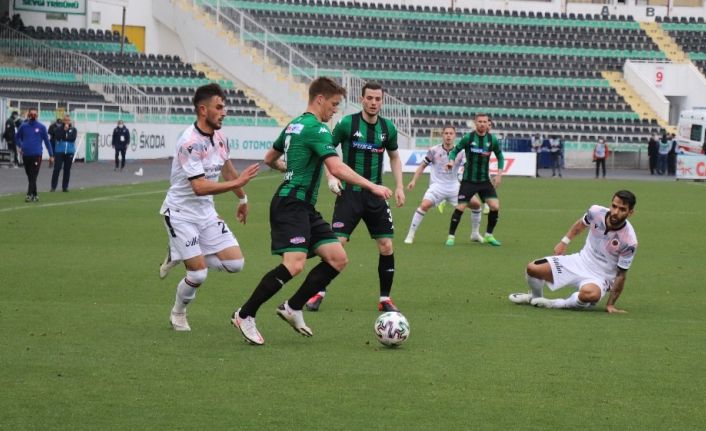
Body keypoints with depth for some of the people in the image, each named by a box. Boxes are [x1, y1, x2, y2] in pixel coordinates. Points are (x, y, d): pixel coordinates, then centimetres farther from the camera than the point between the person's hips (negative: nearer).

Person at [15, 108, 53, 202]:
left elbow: (46, 141, 4)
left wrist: (51, 155, 4)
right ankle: (35, 194, 18)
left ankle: (29, 194, -16)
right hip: (26, 155, 3)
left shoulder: (41, 127, 0)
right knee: (30, 177, 8)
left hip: (37, 155, -3)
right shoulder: (23, 126, 5)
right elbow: (17, 137, 21)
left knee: (33, 176, -11)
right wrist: (20, 146, 6)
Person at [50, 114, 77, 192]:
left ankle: (65, 187, 13)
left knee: (67, 170, 6)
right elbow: (57, 137, -14)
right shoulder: (59, 129, 2)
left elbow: (73, 138, -11)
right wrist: (64, 130, -16)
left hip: (69, 152, 2)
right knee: (57, 169, -7)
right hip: (59, 151, -2)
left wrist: (63, 138, -11)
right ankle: (53, 187, -3)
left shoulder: (73, 129, 4)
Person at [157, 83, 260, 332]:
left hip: (206, 213, 8)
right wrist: (237, 183, -32)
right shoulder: (190, 143, -24)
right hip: (180, 214, -7)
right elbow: (200, 187, -31)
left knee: (235, 263, -2)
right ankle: (178, 314, 18)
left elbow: (227, 169, 21)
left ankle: (181, 255, 19)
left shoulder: (219, 137, 1)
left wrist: (242, 199, 31)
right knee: (198, 274, -12)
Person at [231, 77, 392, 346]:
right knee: (294, 265, -21)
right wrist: (372, 187, -22)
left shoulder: (294, 125, 17)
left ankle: (293, 308, 10)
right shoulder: (317, 129, -12)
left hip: (305, 208, 11)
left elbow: (269, 159, 29)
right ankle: (245, 316, -9)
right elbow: (336, 169, -23)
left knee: (338, 259, 3)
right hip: (291, 204, -11)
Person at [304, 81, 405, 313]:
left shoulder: (388, 128, 4)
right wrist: (331, 177, -12)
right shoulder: (347, 123, -8)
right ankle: (319, 294, 2)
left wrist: (399, 186, 10)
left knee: (386, 246, -1)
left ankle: (385, 299, 11)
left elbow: (394, 157, 19)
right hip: (349, 193, -4)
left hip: (375, 196, 4)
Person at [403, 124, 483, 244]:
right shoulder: (434, 151, -5)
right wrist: (414, 181, -2)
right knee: (424, 205, -27)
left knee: (476, 203, -3)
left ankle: (475, 234, 16)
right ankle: (410, 235, -16)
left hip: (454, 186, 3)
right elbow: (422, 166, 5)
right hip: (437, 185, -3)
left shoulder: (460, 152, -1)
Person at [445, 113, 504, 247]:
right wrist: (451, 161, -20)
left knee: (495, 206, -9)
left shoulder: (492, 139, 0)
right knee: (460, 208, -8)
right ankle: (451, 236, 7)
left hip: (485, 180, 3)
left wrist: (499, 174, 2)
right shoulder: (468, 138, -8)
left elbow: (500, 156, 13)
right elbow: (455, 150, 1)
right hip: (468, 180, -3)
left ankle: (489, 235, 10)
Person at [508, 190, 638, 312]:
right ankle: (536, 297, 26)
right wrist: (564, 241, 13)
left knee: (590, 294, -41)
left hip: (600, 277, -4)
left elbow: (621, 275, -14)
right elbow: (580, 224, 11)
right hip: (581, 261, 5)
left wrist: (610, 305, -13)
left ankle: (555, 304, -14)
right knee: (532, 268, -7)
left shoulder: (629, 241, -25)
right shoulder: (596, 212, -15)